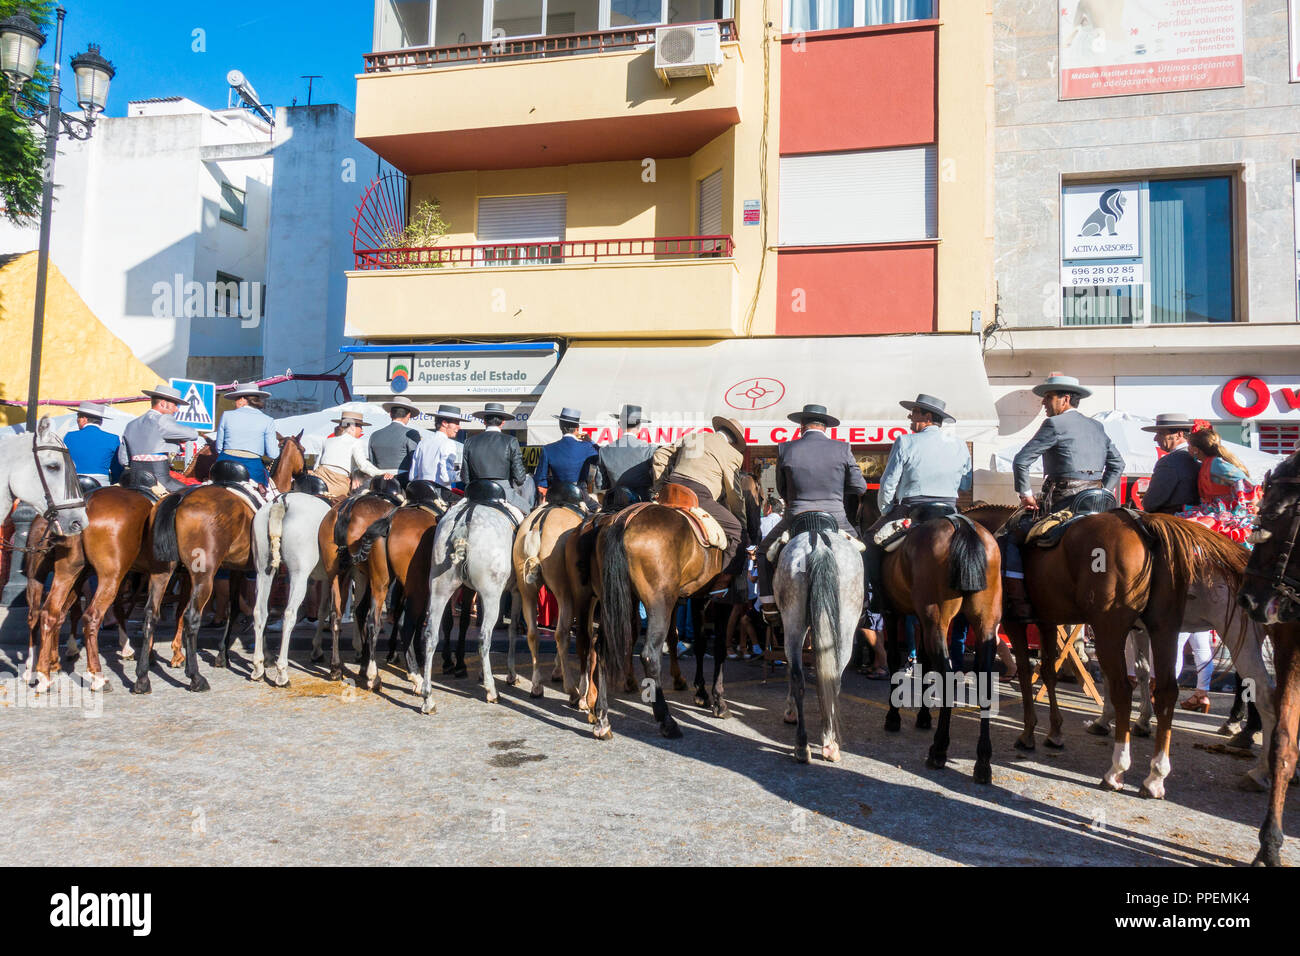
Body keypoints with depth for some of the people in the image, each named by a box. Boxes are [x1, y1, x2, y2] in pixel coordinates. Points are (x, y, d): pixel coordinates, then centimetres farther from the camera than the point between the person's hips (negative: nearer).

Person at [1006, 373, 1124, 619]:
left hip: (1062, 502, -8)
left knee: (1010, 537, -3)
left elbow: (1021, 461, -12)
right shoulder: (1097, 427, 17)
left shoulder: (1055, 424, -6)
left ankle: (1019, 605, -9)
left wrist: (1025, 494, -3)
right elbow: (1117, 463, 21)